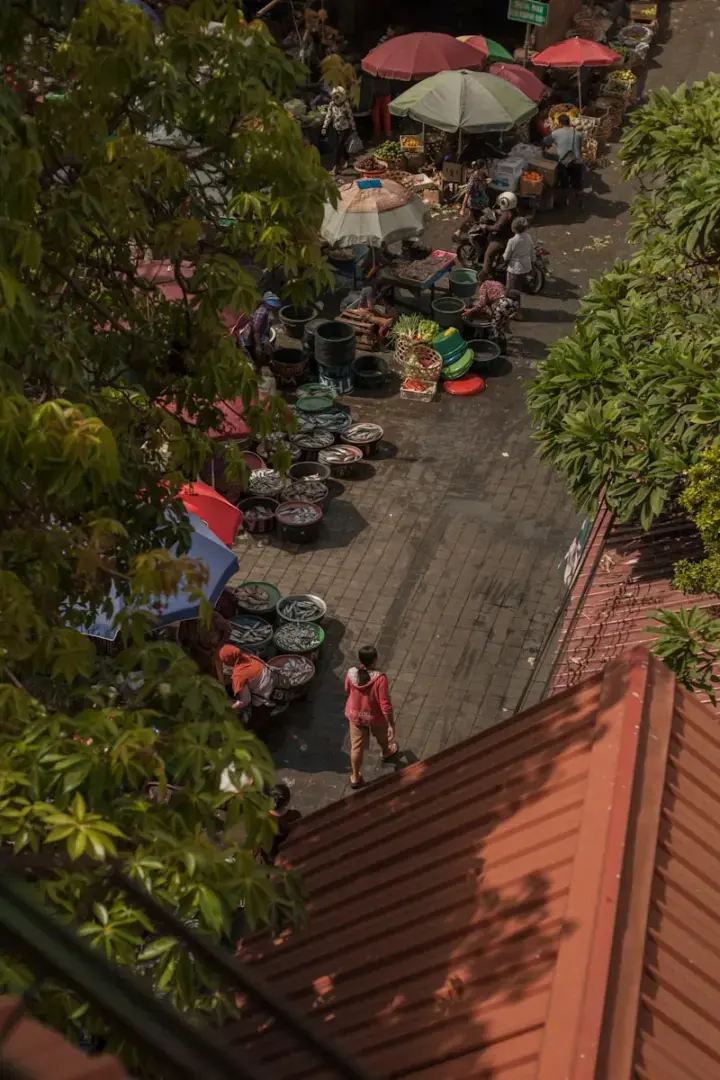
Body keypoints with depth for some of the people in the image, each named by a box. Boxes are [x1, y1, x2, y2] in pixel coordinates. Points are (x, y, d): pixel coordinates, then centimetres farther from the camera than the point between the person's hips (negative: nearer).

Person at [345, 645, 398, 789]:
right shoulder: (380, 678, -34)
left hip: (355, 715, 3)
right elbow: (385, 704, -27)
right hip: (375, 717, -2)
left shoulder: (351, 674, -21)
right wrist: (391, 724, -14)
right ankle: (387, 752, 63)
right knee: (382, 737, 31)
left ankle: (355, 777, 34)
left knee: (357, 746, 20)